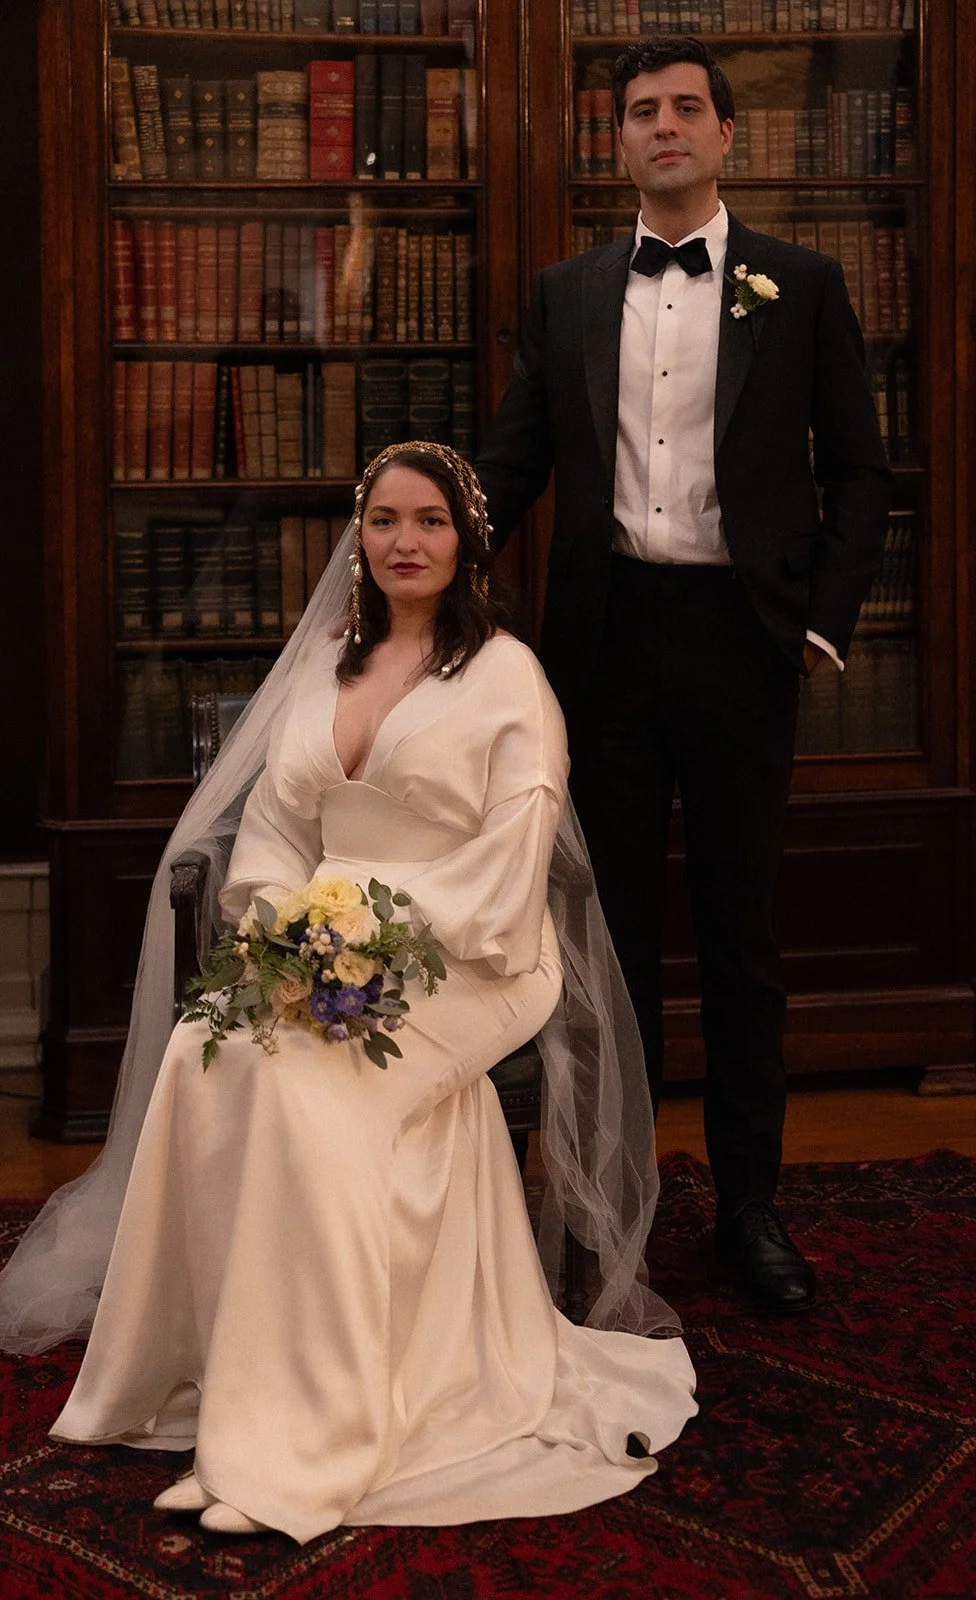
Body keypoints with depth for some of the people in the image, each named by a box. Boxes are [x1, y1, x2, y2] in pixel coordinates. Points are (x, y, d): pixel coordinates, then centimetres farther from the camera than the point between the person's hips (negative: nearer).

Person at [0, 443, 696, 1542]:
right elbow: (273, 821, 15)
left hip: (463, 960, -5)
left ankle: (299, 1434, -26)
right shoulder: (325, 665, 18)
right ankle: (191, 1356, -18)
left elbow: (511, 856, -9)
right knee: (203, 1051, -25)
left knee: (298, 1074, -31)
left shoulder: (505, 671, 1)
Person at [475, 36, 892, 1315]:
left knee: (741, 932, 6)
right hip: (608, 635, 2)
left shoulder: (802, 286, 4)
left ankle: (749, 1201, 17)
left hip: (740, 637, -2)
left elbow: (857, 469, 4)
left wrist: (827, 622, -5)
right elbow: (515, 459, 8)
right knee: (617, 926, 10)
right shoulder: (568, 295, 11)